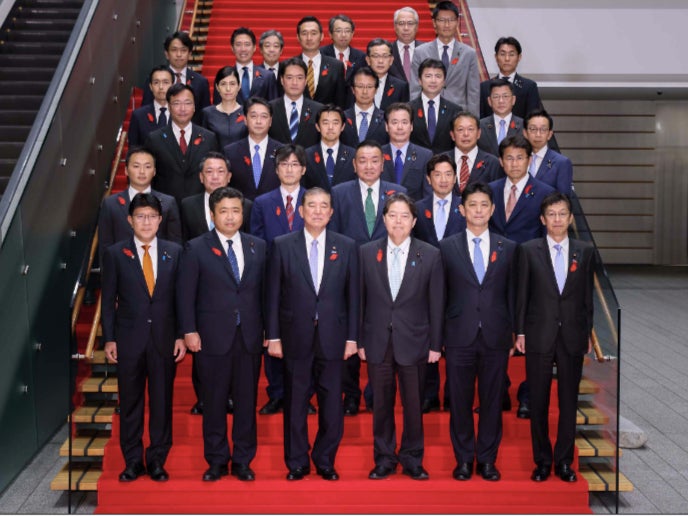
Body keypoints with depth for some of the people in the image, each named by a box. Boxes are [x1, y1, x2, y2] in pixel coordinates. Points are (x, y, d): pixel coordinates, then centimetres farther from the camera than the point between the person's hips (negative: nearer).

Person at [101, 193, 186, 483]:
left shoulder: (174, 252, 5)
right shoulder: (115, 254, 2)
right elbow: (108, 300, 3)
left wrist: (181, 335, 1)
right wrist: (109, 339, -2)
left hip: (164, 339, 1)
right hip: (129, 339, 0)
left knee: (162, 401, 6)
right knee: (130, 402, 7)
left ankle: (157, 461, 18)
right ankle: (133, 461, 19)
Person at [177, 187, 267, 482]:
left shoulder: (258, 247, 9)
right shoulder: (196, 249, 1)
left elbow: (265, 291, 10)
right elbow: (185, 294, -1)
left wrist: (268, 330, 6)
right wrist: (189, 331, -7)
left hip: (249, 336, 2)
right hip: (213, 336, -2)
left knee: (247, 400, 7)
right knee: (214, 401, 6)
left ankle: (243, 461, 20)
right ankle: (217, 461, 19)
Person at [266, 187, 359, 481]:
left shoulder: (346, 247, 4)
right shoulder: (282, 245, 1)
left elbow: (353, 295, 4)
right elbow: (273, 294, 1)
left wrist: (352, 337, 1)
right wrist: (273, 336, -2)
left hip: (332, 336, 1)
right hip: (295, 336, 0)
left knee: (331, 403, 6)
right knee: (295, 403, 8)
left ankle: (325, 461, 23)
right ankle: (297, 462, 22)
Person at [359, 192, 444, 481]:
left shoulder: (430, 255, 0)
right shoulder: (366, 253, 3)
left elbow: (436, 304, 1)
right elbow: (360, 300, 4)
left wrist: (435, 345, -1)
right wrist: (359, 340, 2)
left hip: (414, 342, -1)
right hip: (378, 341, 1)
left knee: (414, 404, 7)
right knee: (381, 403, 9)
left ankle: (412, 459, 22)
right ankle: (384, 459, 22)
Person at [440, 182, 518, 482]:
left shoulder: (508, 249, 7)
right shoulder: (447, 247, 4)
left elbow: (512, 295, 8)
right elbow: (441, 296, 4)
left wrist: (512, 333, 4)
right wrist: (438, 337, 0)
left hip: (495, 337, 1)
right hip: (460, 336, -1)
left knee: (492, 401, 7)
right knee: (460, 401, 6)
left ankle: (487, 460, 19)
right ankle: (464, 459, 19)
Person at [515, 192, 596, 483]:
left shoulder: (585, 252, 6)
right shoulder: (529, 251, 1)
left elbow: (587, 295, 7)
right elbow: (522, 294, 1)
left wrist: (588, 333, 6)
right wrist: (520, 332, -2)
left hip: (572, 337, 1)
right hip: (539, 336, -1)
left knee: (569, 401, 6)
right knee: (538, 402, 5)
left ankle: (564, 461, 18)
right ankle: (542, 460, 18)